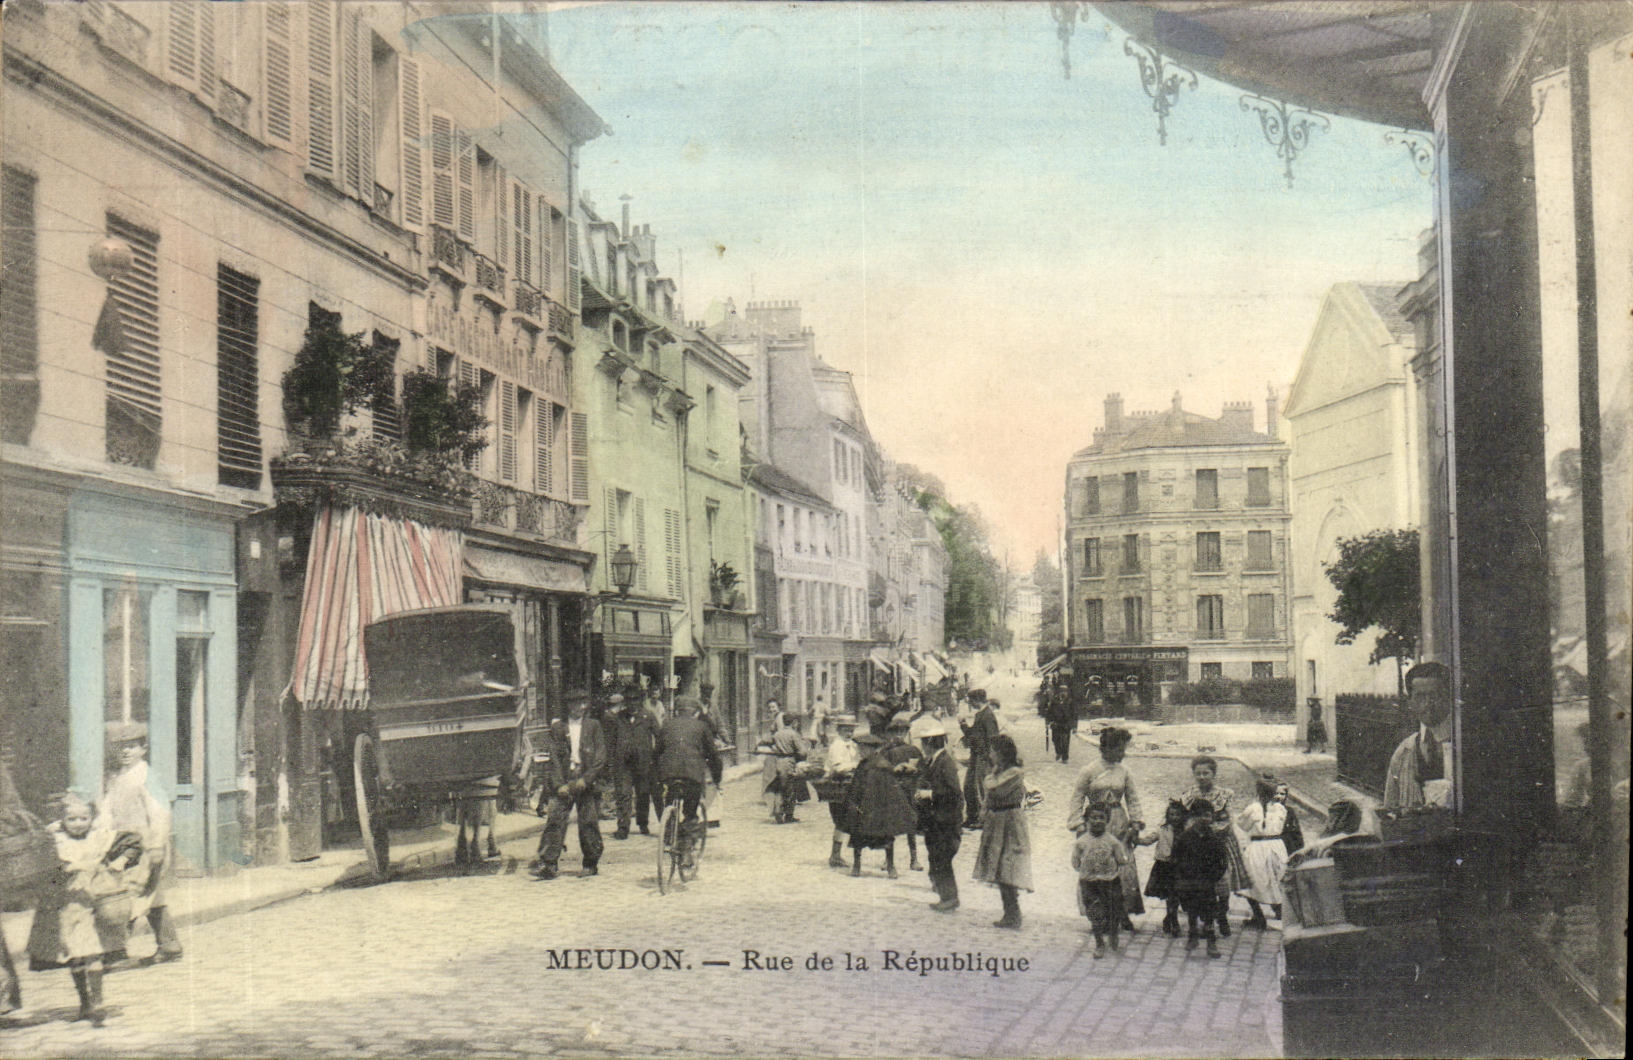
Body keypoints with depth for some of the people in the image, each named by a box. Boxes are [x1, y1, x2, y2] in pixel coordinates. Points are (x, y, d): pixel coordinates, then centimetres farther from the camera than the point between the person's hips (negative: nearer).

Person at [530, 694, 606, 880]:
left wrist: (585, 780, -8)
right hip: (562, 782, 0)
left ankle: (591, 863, 14)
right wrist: (559, 784, -8)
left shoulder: (593, 727, 7)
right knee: (554, 820, -9)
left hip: (588, 783, 0)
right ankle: (546, 864, -10)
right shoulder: (557, 728, 7)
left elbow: (600, 758, 2)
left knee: (588, 823, 1)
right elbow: (551, 758, 3)